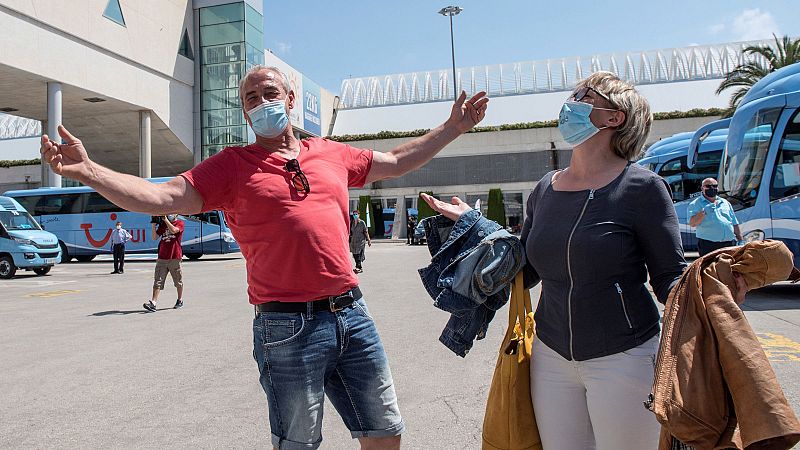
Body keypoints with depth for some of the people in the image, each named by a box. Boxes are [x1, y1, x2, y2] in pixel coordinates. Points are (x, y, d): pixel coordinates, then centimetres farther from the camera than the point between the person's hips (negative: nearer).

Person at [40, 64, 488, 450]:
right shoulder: (231, 165, 2)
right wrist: (89, 170, -19)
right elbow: (163, 197, -6)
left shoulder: (332, 154, 12)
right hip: (288, 328, -4)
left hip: (352, 314, 4)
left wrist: (452, 128, 27)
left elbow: (395, 161, 24)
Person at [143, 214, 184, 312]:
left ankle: (180, 301, 23)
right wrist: (153, 225, -3)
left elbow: (173, 230, -19)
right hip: (162, 257, 4)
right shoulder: (162, 224, 14)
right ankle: (153, 302, -10)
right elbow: (155, 237, 8)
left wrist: (166, 219, -16)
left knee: (178, 281, 8)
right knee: (158, 281, -5)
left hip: (175, 257, -4)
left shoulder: (180, 223, 2)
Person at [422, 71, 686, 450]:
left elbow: (671, 276, -7)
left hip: (622, 358, -4)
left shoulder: (641, 187, -10)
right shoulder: (545, 190, 4)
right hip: (551, 356, 5)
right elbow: (524, 272, 9)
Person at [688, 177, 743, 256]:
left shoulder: (725, 203, 21)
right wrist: (704, 211, -20)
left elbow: (735, 224, 23)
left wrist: (741, 241, 18)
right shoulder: (695, 204, 4)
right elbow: (692, 223, -10)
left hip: (729, 244, 5)